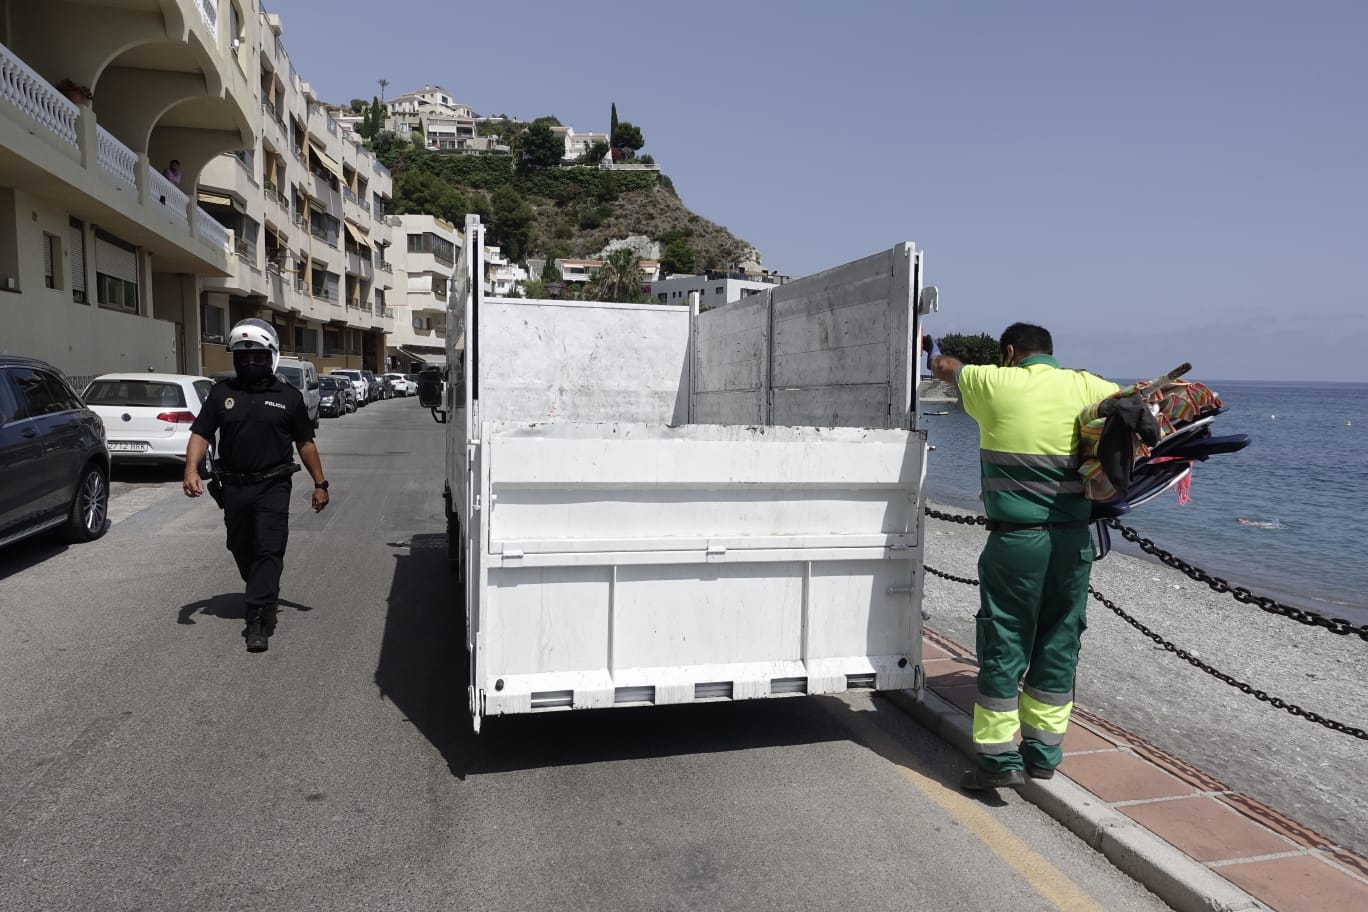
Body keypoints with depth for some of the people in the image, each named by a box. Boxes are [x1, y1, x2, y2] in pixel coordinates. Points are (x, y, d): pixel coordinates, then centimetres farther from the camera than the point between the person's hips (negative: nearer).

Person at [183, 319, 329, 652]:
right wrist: (191, 468, -17)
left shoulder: (288, 396, 2)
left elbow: (305, 443, 6)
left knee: (269, 550, -10)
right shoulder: (222, 392, 5)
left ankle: (258, 618, -9)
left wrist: (320, 483, 5)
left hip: (273, 487, -3)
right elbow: (201, 434, 1)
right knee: (241, 549, 14)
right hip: (234, 487, 3)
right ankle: (265, 598, 37)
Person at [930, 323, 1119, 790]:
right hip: (1073, 541, 4)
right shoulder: (1085, 387, 5)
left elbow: (944, 367, 14)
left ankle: (999, 757, 9)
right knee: (1058, 647, 13)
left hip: (1015, 541, -4)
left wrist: (940, 360, 38)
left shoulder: (995, 383, -3)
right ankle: (1043, 753, 23)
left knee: (1003, 648, 4)